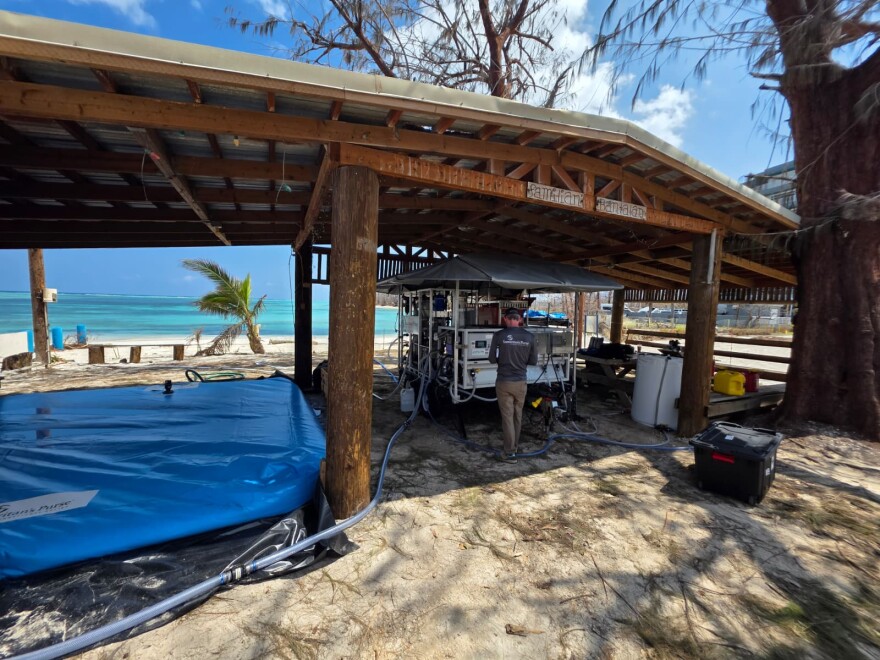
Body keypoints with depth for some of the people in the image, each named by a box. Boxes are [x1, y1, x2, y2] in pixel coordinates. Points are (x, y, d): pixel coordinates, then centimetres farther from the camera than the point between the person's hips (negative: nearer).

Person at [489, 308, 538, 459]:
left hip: (504, 382, -3)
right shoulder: (529, 336, -3)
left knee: (507, 416, 5)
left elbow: (492, 359, -4)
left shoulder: (499, 335, -10)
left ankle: (510, 451, 10)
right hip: (521, 382, 3)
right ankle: (514, 445, 32)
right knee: (518, 415, 18)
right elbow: (533, 361, 3)